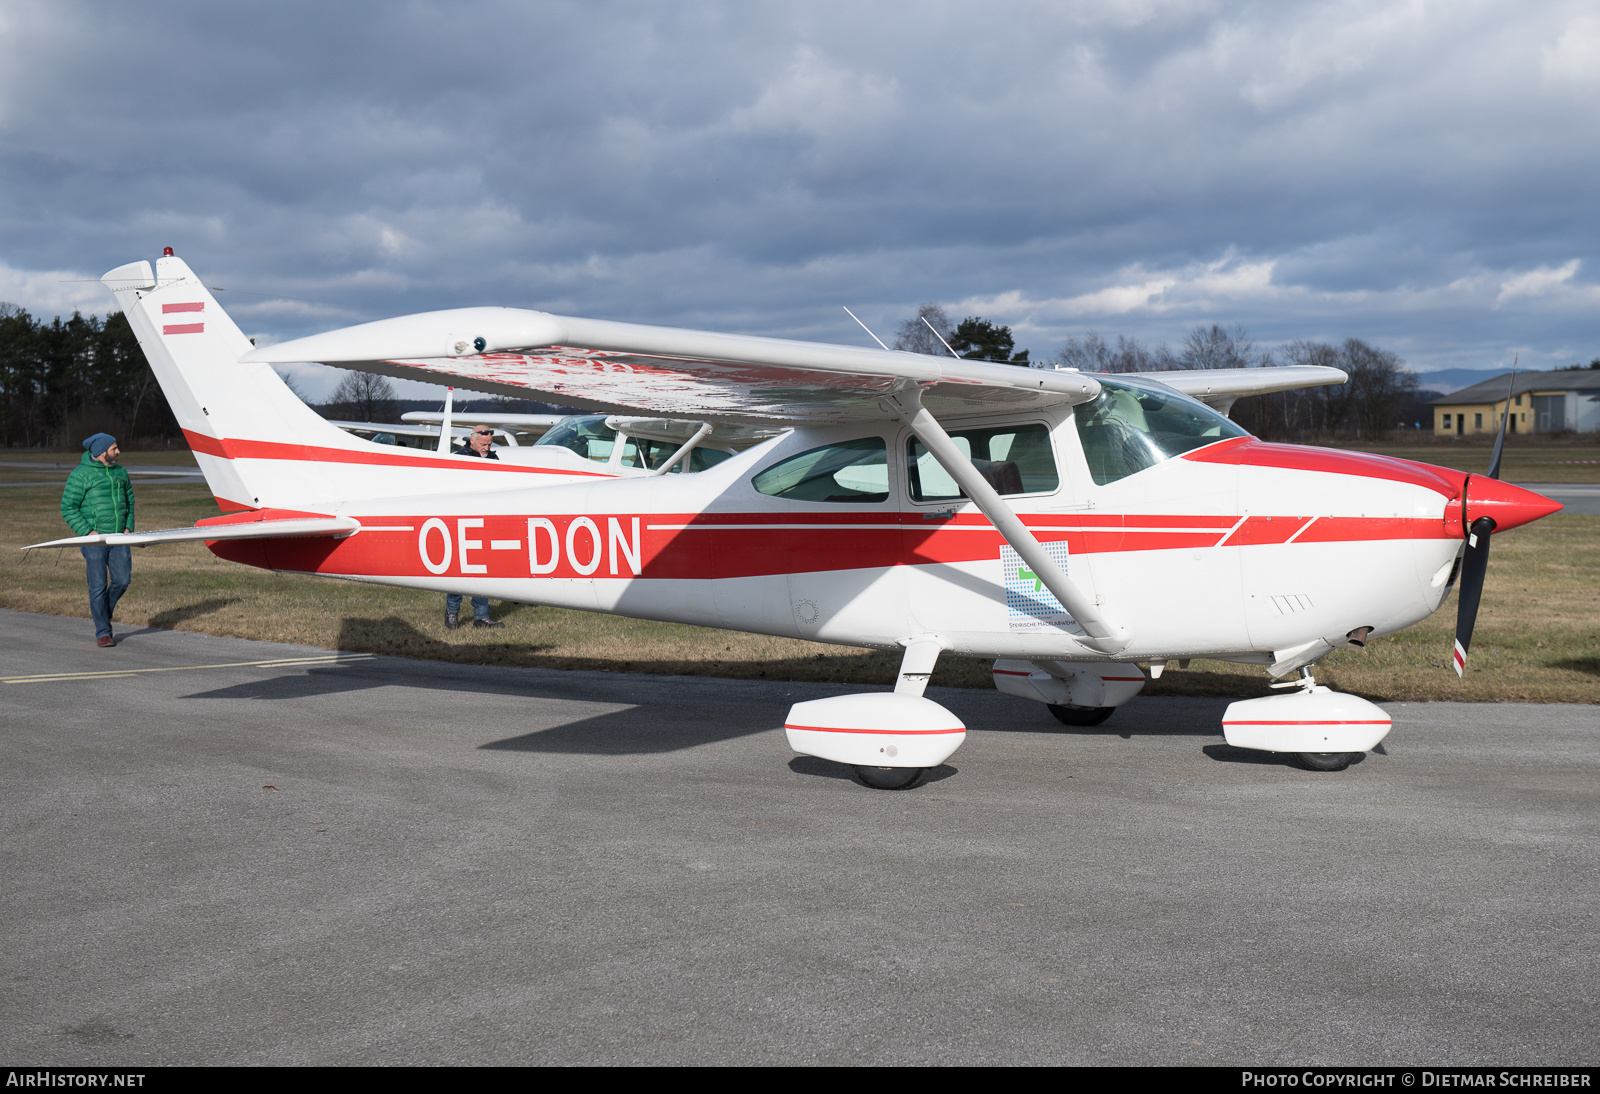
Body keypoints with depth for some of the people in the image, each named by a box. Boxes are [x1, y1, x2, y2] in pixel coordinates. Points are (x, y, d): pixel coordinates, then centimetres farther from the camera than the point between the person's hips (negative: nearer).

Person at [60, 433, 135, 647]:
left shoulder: (120, 471, 11)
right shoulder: (81, 474, -7)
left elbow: (129, 500, 20)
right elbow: (68, 508, -7)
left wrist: (129, 527, 7)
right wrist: (87, 532, -14)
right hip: (94, 540, -5)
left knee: (122, 580, -1)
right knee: (98, 585, -2)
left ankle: (103, 614, 26)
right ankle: (102, 632, 6)